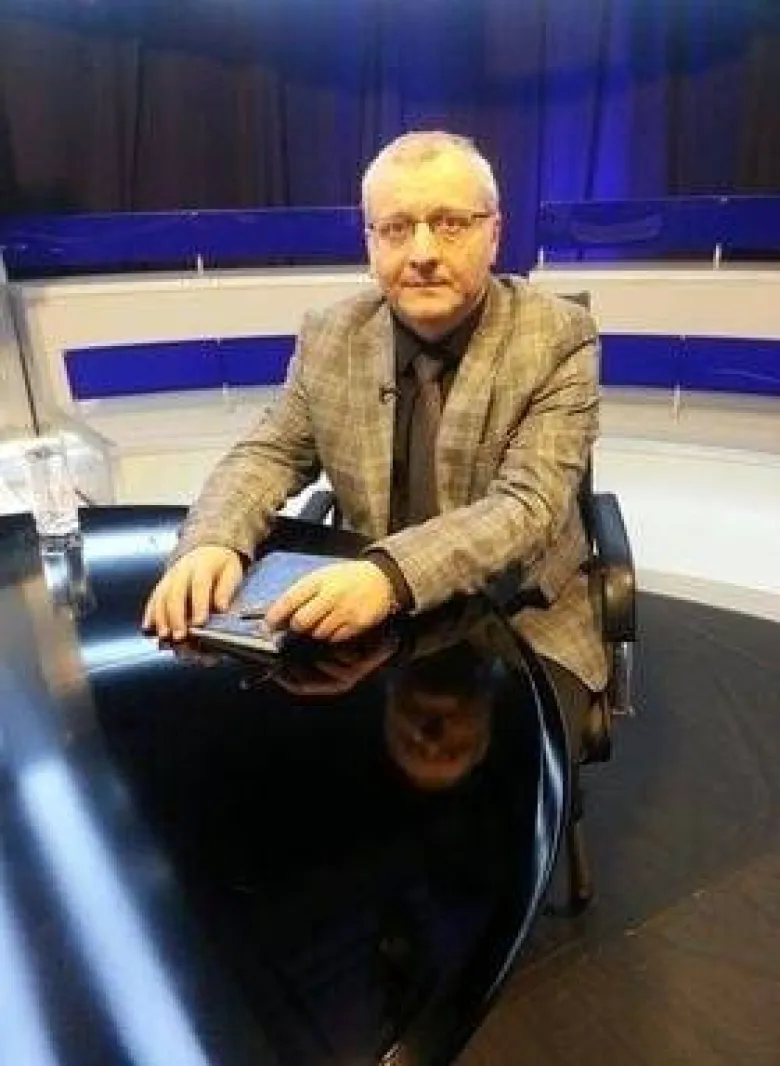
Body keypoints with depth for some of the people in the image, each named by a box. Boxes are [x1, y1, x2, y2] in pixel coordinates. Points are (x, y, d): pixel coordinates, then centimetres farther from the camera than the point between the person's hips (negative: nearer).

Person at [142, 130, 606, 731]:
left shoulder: (559, 341, -12)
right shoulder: (328, 338, -1)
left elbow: (528, 508, -21)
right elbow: (267, 456, 3)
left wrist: (392, 574, -38)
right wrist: (213, 543, -19)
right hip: (362, 614, 3)